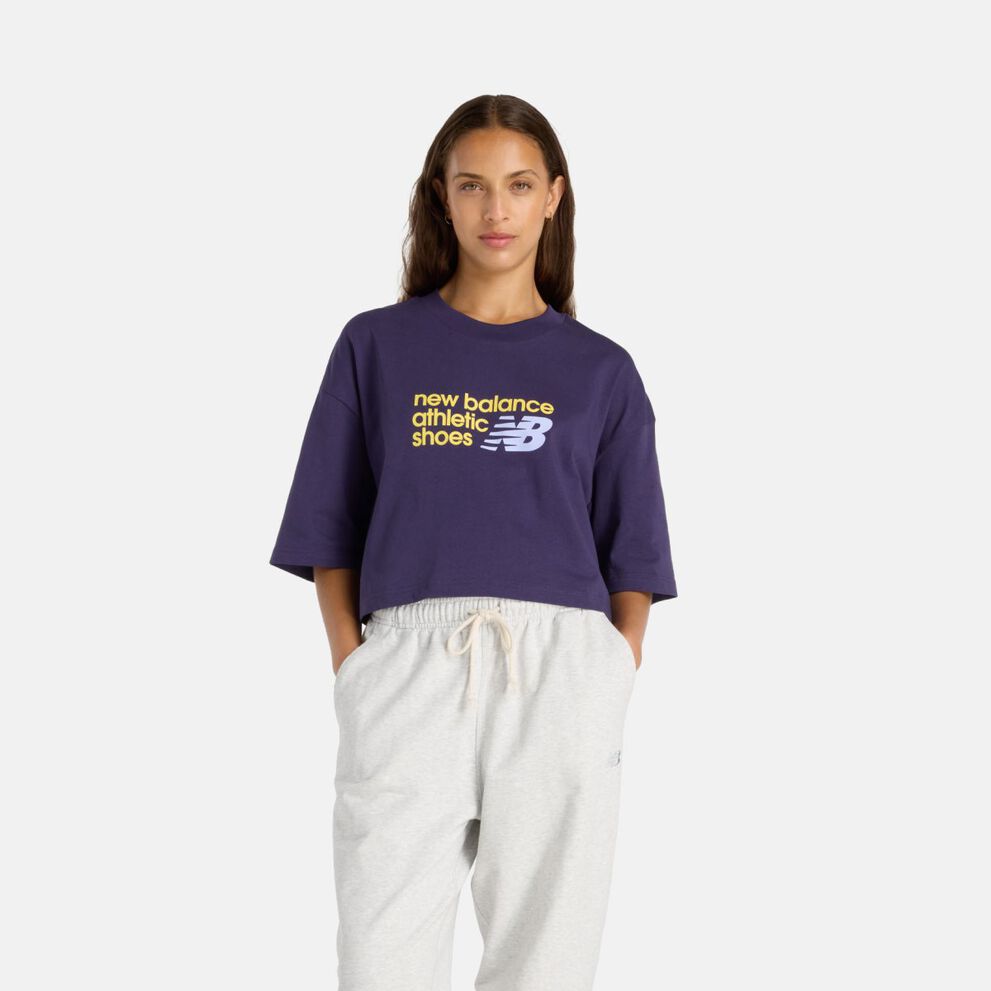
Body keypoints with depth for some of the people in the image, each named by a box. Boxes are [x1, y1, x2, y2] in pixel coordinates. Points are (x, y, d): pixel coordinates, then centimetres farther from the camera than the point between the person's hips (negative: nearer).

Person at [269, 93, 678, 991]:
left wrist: (614, 680, -2)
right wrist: (352, 664, -2)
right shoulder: (377, 345, 14)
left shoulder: (601, 371, 14)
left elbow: (631, 559, 12)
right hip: (408, 658, 0)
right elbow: (332, 535, 12)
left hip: (560, 669, 1)